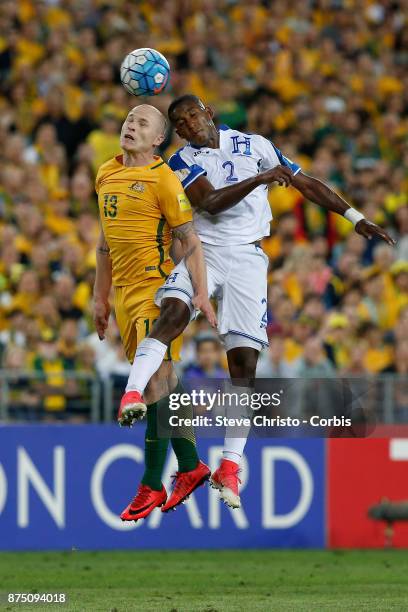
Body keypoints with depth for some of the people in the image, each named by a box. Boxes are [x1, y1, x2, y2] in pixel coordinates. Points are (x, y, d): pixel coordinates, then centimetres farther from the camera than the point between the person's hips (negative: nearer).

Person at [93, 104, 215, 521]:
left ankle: (151, 486, -9)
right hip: (123, 294, 7)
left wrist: (201, 293, -17)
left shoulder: (163, 179, -9)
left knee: (155, 383, -10)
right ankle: (191, 467, 21)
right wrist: (100, 296, 21)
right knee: (163, 381, 11)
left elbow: (190, 240, -10)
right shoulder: (106, 175, 13)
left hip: (155, 290, -7)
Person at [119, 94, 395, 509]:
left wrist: (356, 219, 13)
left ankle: (230, 466, 0)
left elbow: (306, 184, 14)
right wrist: (258, 179, -25)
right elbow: (209, 204, -14)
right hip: (202, 251, -1)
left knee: (244, 359, -5)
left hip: (245, 258, 1)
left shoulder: (254, 146, 8)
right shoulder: (182, 163, 4)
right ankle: (131, 396, -42)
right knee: (173, 312, -31)